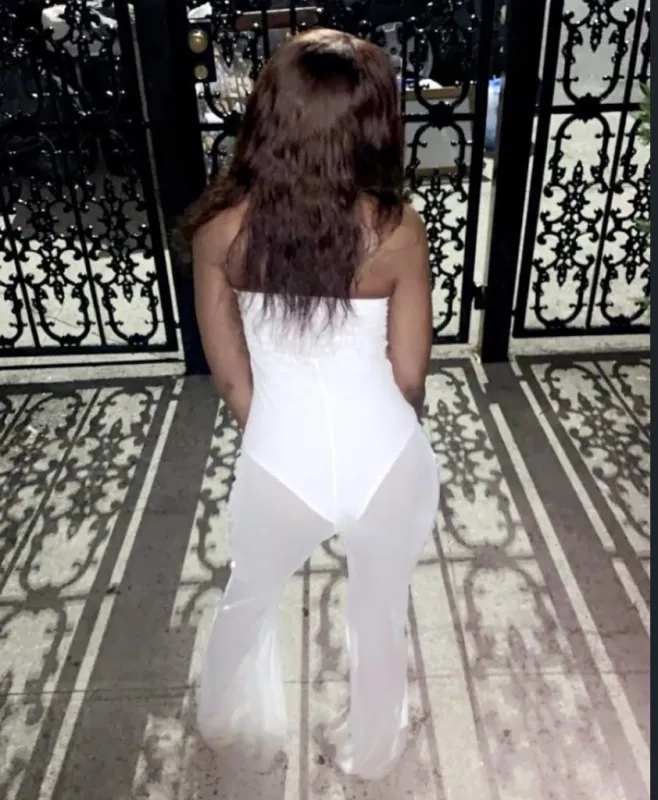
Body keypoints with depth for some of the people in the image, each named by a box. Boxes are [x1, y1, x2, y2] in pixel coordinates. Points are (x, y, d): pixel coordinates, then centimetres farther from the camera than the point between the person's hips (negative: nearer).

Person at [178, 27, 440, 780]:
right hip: (384, 458, 0)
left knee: (249, 596, 31)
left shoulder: (222, 228, -12)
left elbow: (230, 376, -3)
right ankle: (371, 747, 53)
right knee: (380, 613, 26)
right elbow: (410, 377, -6)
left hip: (279, 460, 1)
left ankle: (223, 717, 59)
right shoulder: (397, 231, -15)